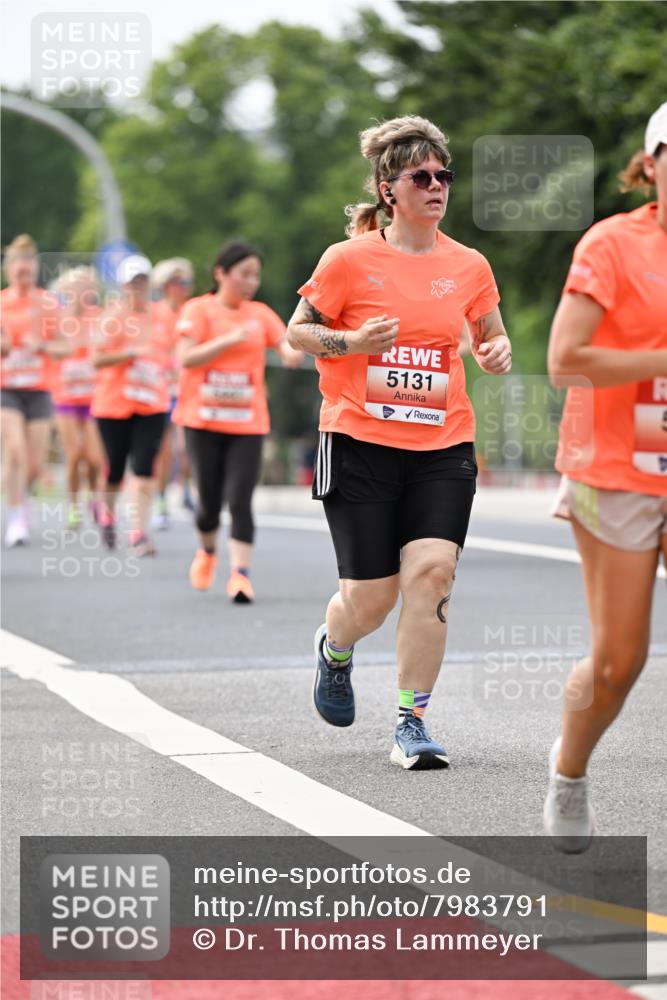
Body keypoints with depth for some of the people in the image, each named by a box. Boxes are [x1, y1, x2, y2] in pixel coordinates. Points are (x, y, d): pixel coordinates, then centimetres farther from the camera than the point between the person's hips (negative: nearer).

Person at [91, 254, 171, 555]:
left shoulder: (159, 316, 7)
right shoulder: (114, 316, -5)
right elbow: (97, 358, -14)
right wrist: (132, 353, -22)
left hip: (152, 406, 2)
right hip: (114, 405, -2)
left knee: (144, 468, -11)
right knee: (114, 469, 7)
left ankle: (139, 533, -13)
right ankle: (108, 512, 37)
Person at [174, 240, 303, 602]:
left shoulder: (260, 314, 8)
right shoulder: (199, 310, -1)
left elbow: (287, 348, -3)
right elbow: (186, 359, -12)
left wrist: (294, 352, -26)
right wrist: (230, 340, -21)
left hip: (247, 422, 1)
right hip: (204, 420, -1)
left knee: (240, 500, -11)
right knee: (209, 500, 4)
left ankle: (240, 573, -12)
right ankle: (207, 552, 33)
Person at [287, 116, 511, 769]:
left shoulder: (468, 266, 7)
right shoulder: (350, 259, -3)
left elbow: (493, 335, 21)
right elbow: (298, 331, 3)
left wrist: (498, 353, -2)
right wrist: (353, 342, -15)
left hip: (443, 448, 2)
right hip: (359, 444, -2)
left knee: (432, 570, -16)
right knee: (371, 596, -1)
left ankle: (411, 722, -5)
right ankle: (334, 647, 38)